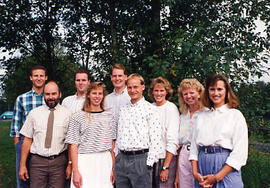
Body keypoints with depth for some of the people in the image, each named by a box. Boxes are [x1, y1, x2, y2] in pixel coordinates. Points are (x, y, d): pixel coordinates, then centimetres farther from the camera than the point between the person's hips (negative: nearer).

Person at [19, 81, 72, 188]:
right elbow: (27, 140, 4)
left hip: (59, 162, 0)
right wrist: (22, 165, 1)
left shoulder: (67, 114, 1)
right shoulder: (34, 113, 5)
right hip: (37, 161, 1)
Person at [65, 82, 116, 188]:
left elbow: (112, 145, 10)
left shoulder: (109, 116, 10)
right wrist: (75, 171, -9)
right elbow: (73, 146, -3)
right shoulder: (78, 117, 1)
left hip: (105, 163, 2)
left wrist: (113, 169, 5)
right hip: (84, 163, -2)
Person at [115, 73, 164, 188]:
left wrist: (149, 164, -12)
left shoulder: (150, 109, -3)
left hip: (140, 159, -5)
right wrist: (115, 159, 13)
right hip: (121, 159, 5)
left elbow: (155, 139, -8)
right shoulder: (123, 110, 14)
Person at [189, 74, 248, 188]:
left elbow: (240, 153, -8)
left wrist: (217, 177, -13)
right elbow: (194, 146, 8)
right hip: (202, 166, 3)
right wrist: (195, 172, -6)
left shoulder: (236, 115, -1)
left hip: (226, 169, -3)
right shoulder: (202, 116, 11)